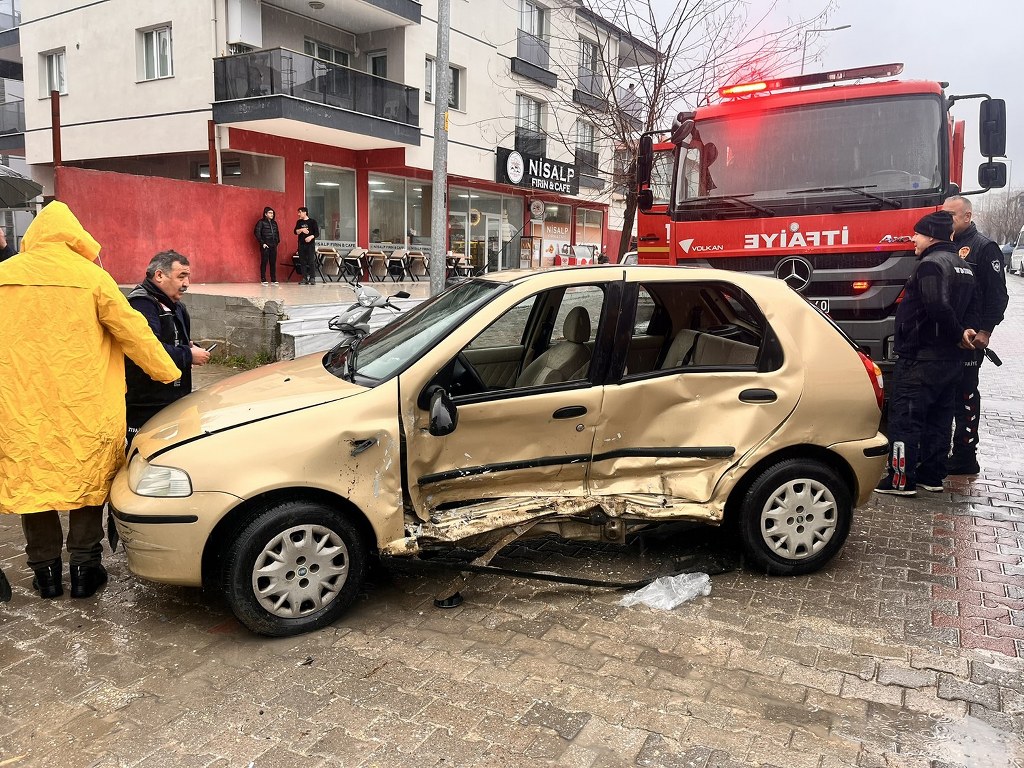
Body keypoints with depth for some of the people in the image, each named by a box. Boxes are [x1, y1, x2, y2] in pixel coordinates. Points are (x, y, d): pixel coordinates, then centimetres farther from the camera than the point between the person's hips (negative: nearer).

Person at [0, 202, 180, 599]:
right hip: (84, 407, -2)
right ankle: (84, 567, 17)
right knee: (87, 479, 11)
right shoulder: (92, 276, -5)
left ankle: (46, 570, 21)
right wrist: (168, 372, 9)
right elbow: (133, 332, -2)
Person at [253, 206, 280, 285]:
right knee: (264, 262, -2)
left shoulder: (274, 223, 16)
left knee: (273, 263, 5)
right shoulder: (261, 222, -2)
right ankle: (263, 280, 1)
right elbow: (257, 233, -8)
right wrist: (262, 243, -12)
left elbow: (277, 233, 22)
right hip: (265, 246, -5)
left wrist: (277, 242, 11)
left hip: (273, 246, 5)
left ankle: (274, 280, 9)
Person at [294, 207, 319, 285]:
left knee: (311, 262, -8)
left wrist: (311, 237, -19)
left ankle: (312, 278, -6)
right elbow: (296, 232, 4)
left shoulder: (312, 221, 2)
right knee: (303, 262, 2)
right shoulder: (299, 222, 14)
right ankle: (304, 278, 5)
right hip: (301, 244, 4)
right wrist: (302, 230, -13)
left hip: (310, 244, -4)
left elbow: (317, 233, -2)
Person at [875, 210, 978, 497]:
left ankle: (901, 480, -3)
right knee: (938, 419, 14)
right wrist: (963, 332, 1)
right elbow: (970, 308, 18)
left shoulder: (931, 265, -15)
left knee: (904, 418, -5)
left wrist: (957, 334, -15)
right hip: (949, 359, 10)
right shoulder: (962, 267, 17)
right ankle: (931, 476, 21)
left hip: (921, 358, -10)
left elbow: (938, 307, -28)